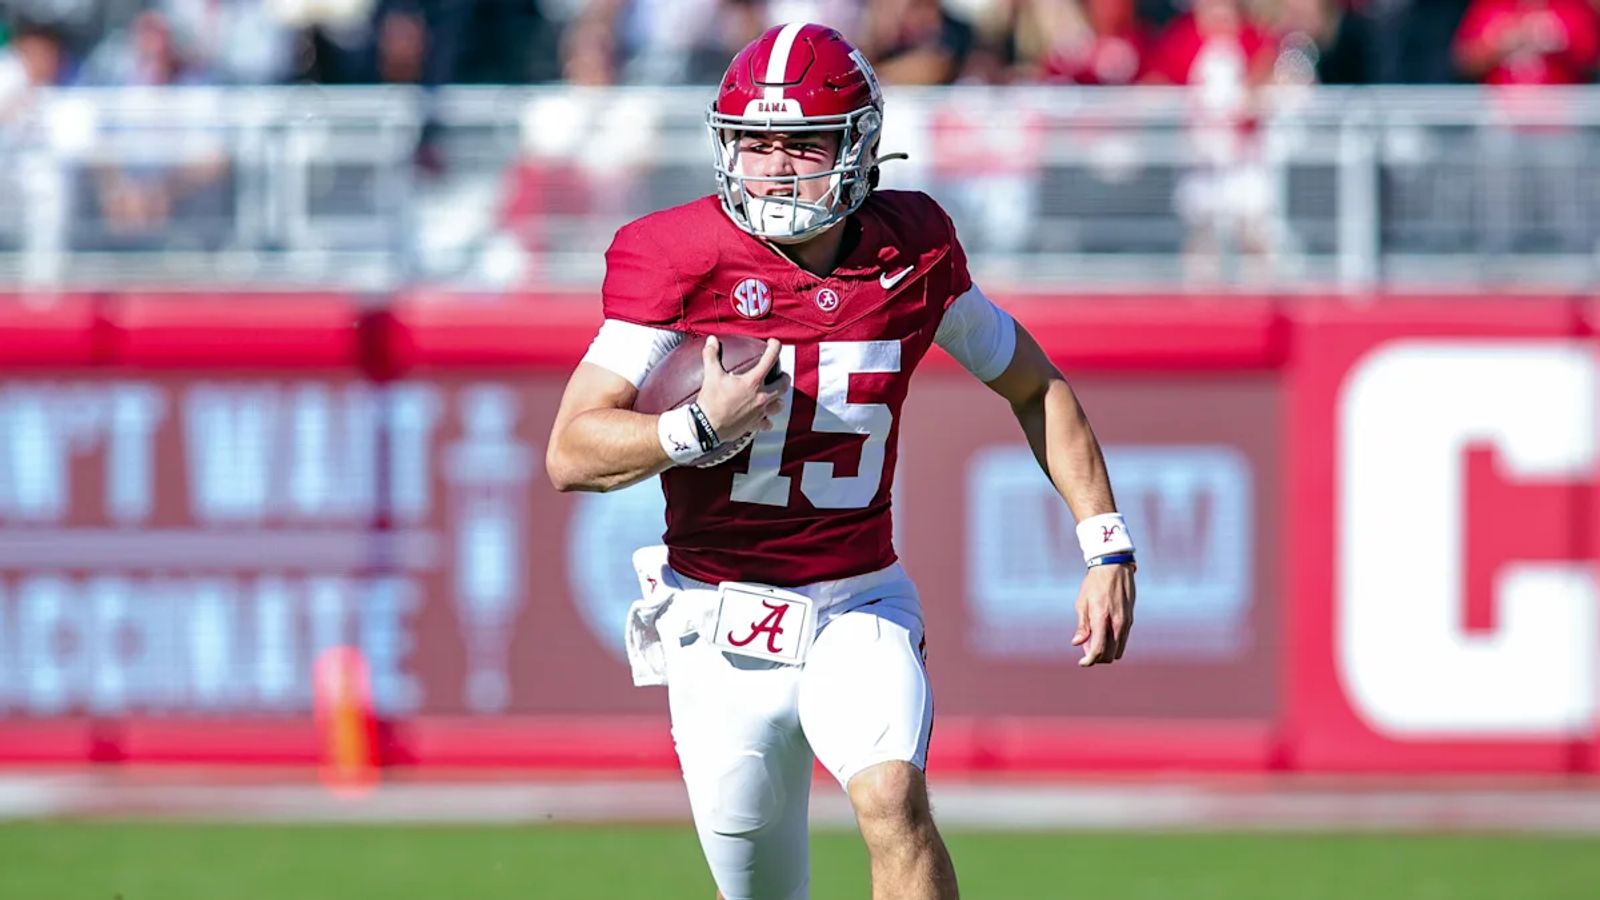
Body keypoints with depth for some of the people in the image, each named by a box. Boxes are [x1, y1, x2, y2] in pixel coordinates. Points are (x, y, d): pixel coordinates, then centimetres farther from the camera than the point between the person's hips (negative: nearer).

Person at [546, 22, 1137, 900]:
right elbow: (572, 453, -15)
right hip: (722, 625, 0)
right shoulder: (684, 258, -12)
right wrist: (702, 427, -33)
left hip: (860, 610, 1)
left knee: (893, 802, -27)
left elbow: (1033, 386, 11)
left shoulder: (911, 251, -4)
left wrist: (1108, 551, 4)